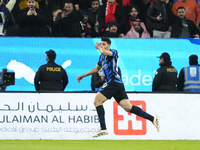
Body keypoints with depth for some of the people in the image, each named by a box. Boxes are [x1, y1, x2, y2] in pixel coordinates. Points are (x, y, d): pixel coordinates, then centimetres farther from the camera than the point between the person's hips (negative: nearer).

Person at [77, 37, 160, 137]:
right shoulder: (102, 57, 25)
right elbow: (96, 69, 40)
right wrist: (82, 76, 43)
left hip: (114, 81, -9)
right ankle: (152, 119, -4)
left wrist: (99, 48, -1)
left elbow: (104, 52, -23)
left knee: (97, 100, -11)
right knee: (128, 107, -1)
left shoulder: (114, 52, -1)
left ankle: (103, 128, -18)